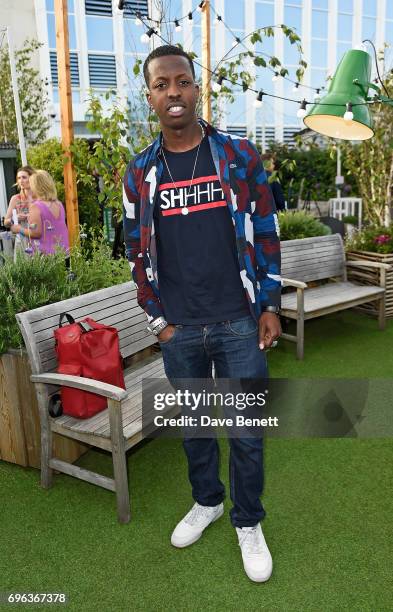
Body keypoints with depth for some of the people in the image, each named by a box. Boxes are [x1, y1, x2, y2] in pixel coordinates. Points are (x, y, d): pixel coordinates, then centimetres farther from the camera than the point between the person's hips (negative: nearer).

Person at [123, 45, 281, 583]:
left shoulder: (239, 155, -2)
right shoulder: (140, 172, 3)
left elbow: (266, 233, 1)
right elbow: (137, 251, 8)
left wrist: (270, 306, -2)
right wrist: (157, 319, 3)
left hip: (239, 324, -2)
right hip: (178, 331, 2)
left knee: (246, 432, 7)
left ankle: (248, 523, 32)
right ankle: (207, 501, 44)